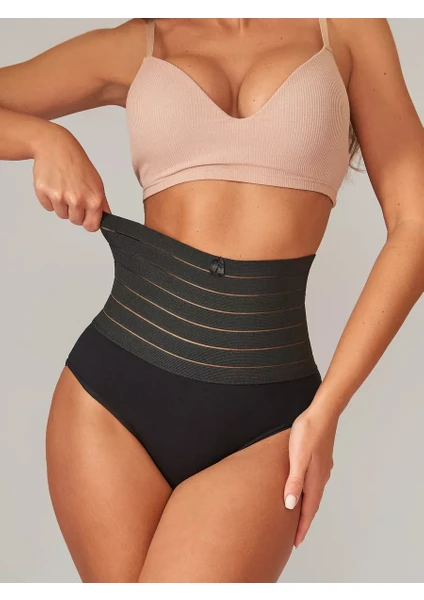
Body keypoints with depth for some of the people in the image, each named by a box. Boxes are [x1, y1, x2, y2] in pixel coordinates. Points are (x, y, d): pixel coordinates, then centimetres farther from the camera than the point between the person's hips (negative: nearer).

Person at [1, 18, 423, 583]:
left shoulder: (346, 27, 8)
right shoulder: (135, 46, 11)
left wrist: (327, 408, -5)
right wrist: (46, 138, -5)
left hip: (262, 421, -1)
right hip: (111, 387, 2)